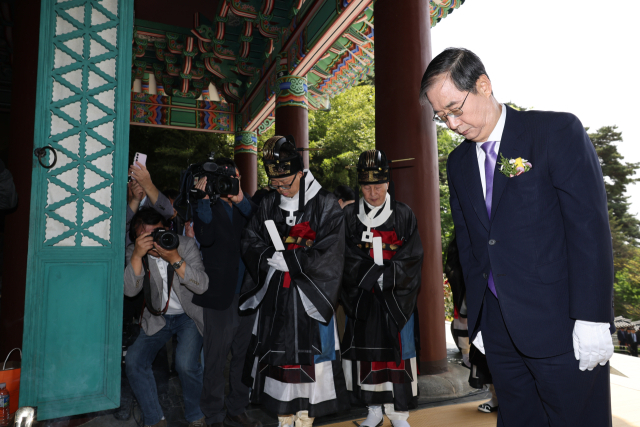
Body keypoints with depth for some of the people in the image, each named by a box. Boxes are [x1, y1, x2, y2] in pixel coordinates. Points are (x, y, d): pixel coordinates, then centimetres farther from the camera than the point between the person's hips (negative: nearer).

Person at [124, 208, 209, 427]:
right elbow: (130, 290, -20)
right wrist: (137, 255, -33)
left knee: (186, 364, -23)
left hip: (189, 315, -3)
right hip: (157, 317, 4)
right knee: (133, 362, -13)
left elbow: (202, 286, -25)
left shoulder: (186, 245, -15)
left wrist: (175, 259, -36)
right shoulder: (134, 252, -8)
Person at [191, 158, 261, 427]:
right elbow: (205, 238, -19)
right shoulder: (208, 207, -1)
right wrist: (204, 198, -20)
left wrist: (241, 200, -18)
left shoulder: (245, 207, 11)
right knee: (216, 359, 4)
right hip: (221, 296, -5)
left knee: (244, 356, 14)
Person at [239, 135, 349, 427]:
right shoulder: (268, 205, 5)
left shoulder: (326, 206, -7)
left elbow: (327, 257, -13)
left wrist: (283, 258, -15)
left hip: (309, 294, -4)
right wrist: (270, 257, -13)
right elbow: (250, 243, 6)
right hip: (273, 295, 4)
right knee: (276, 353, 11)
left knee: (308, 356, 3)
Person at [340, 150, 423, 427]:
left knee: (397, 350, 2)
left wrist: (384, 276, -12)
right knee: (364, 349, 6)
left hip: (396, 297, -1)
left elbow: (412, 258, -2)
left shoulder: (403, 215, 2)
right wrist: (375, 275, -12)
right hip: (361, 297, 1)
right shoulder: (349, 215, 3)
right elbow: (349, 260, -1)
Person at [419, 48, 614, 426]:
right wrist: (478, 316, 12)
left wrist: (592, 319, -14)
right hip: (498, 328, 5)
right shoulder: (458, 162, 9)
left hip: (562, 325, -4)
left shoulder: (557, 131, -6)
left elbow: (590, 226, -11)